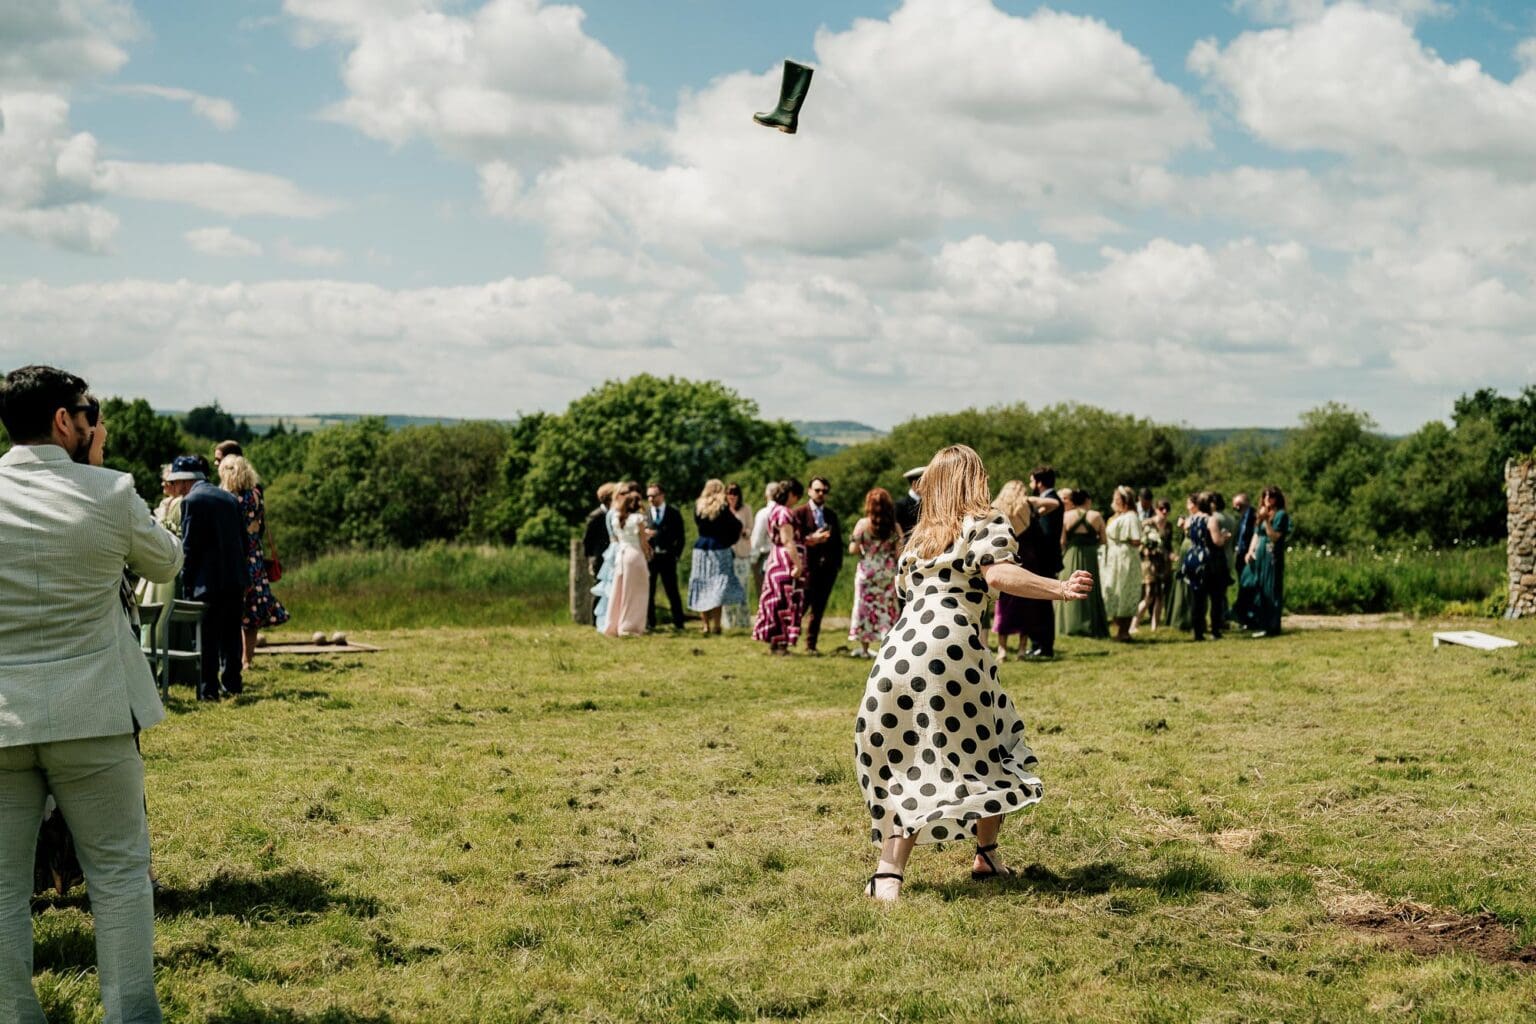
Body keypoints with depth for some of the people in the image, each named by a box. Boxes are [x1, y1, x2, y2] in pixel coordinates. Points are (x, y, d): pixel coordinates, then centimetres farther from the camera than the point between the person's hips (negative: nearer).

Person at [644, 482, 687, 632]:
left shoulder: (674, 514, 3)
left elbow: (680, 537, 4)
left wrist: (676, 554, -4)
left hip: (667, 557, -1)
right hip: (649, 556, 1)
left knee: (672, 591, 2)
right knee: (648, 591, 5)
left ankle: (678, 623, 7)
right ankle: (649, 623, 14)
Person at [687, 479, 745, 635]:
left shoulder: (698, 507, 4)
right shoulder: (723, 508, -8)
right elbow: (736, 527, -3)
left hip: (701, 549, 4)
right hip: (720, 549, -4)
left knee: (702, 588, 10)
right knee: (718, 587, -3)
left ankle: (706, 625, 9)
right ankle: (715, 626, -10)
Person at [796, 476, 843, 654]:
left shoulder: (831, 515, 16)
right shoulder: (800, 513, 0)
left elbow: (838, 541, 16)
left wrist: (838, 564, 5)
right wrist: (810, 539, -20)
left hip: (828, 567, 5)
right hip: (808, 566, -5)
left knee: (818, 608, 7)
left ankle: (811, 645, 13)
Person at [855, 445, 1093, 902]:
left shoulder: (920, 534, 24)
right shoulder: (987, 524, 7)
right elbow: (999, 574, -11)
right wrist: (1060, 589, -16)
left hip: (899, 650, 5)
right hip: (952, 649, -5)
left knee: (909, 763, 7)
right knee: (989, 753, 15)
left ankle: (889, 873, -5)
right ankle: (987, 855, 21)